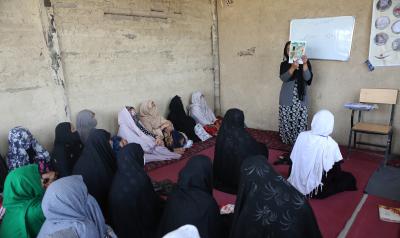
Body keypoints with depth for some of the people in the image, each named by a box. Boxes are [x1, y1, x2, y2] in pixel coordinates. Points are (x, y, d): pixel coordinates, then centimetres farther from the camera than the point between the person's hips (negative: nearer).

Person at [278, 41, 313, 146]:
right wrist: (293, 67, -26)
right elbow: (283, 78, -12)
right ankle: (286, 142, 16)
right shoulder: (284, 64, 5)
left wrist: (305, 64, -25)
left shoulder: (305, 62, 3)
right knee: (286, 121, 1)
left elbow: (307, 78, -11)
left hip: (301, 98, 0)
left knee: (300, 121, -5)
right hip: (287, 98, 1)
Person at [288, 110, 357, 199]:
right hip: (315, 191, -4)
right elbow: (336, 172, -12)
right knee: (350, 178, 16)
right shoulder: (330, 145, -23)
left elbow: (292, 161, -1)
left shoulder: (301, 136, -11)